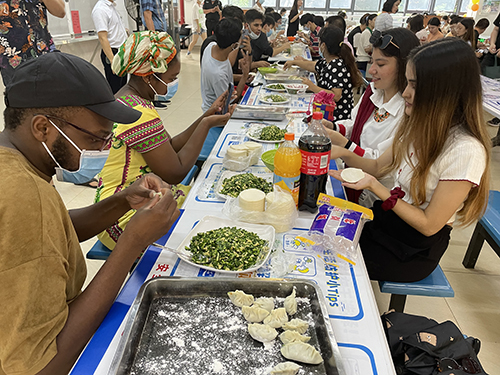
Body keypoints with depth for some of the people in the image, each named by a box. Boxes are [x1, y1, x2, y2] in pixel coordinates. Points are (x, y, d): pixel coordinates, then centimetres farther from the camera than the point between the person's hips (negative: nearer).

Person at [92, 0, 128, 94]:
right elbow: (102, 38, -22)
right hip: (113, 53, -9)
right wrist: (112, 61, -27)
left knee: (123, 86, 16)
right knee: (114, 90, -6)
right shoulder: (100, 9, -16)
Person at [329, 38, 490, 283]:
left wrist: (374, 186, -27)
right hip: (387, 216, 7)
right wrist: (343, 153, -12)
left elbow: (429, 224, -21)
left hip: (415, 249, -7)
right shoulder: (422, 126, -2)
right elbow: (379, 167, 6)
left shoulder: (466, 151, -27)